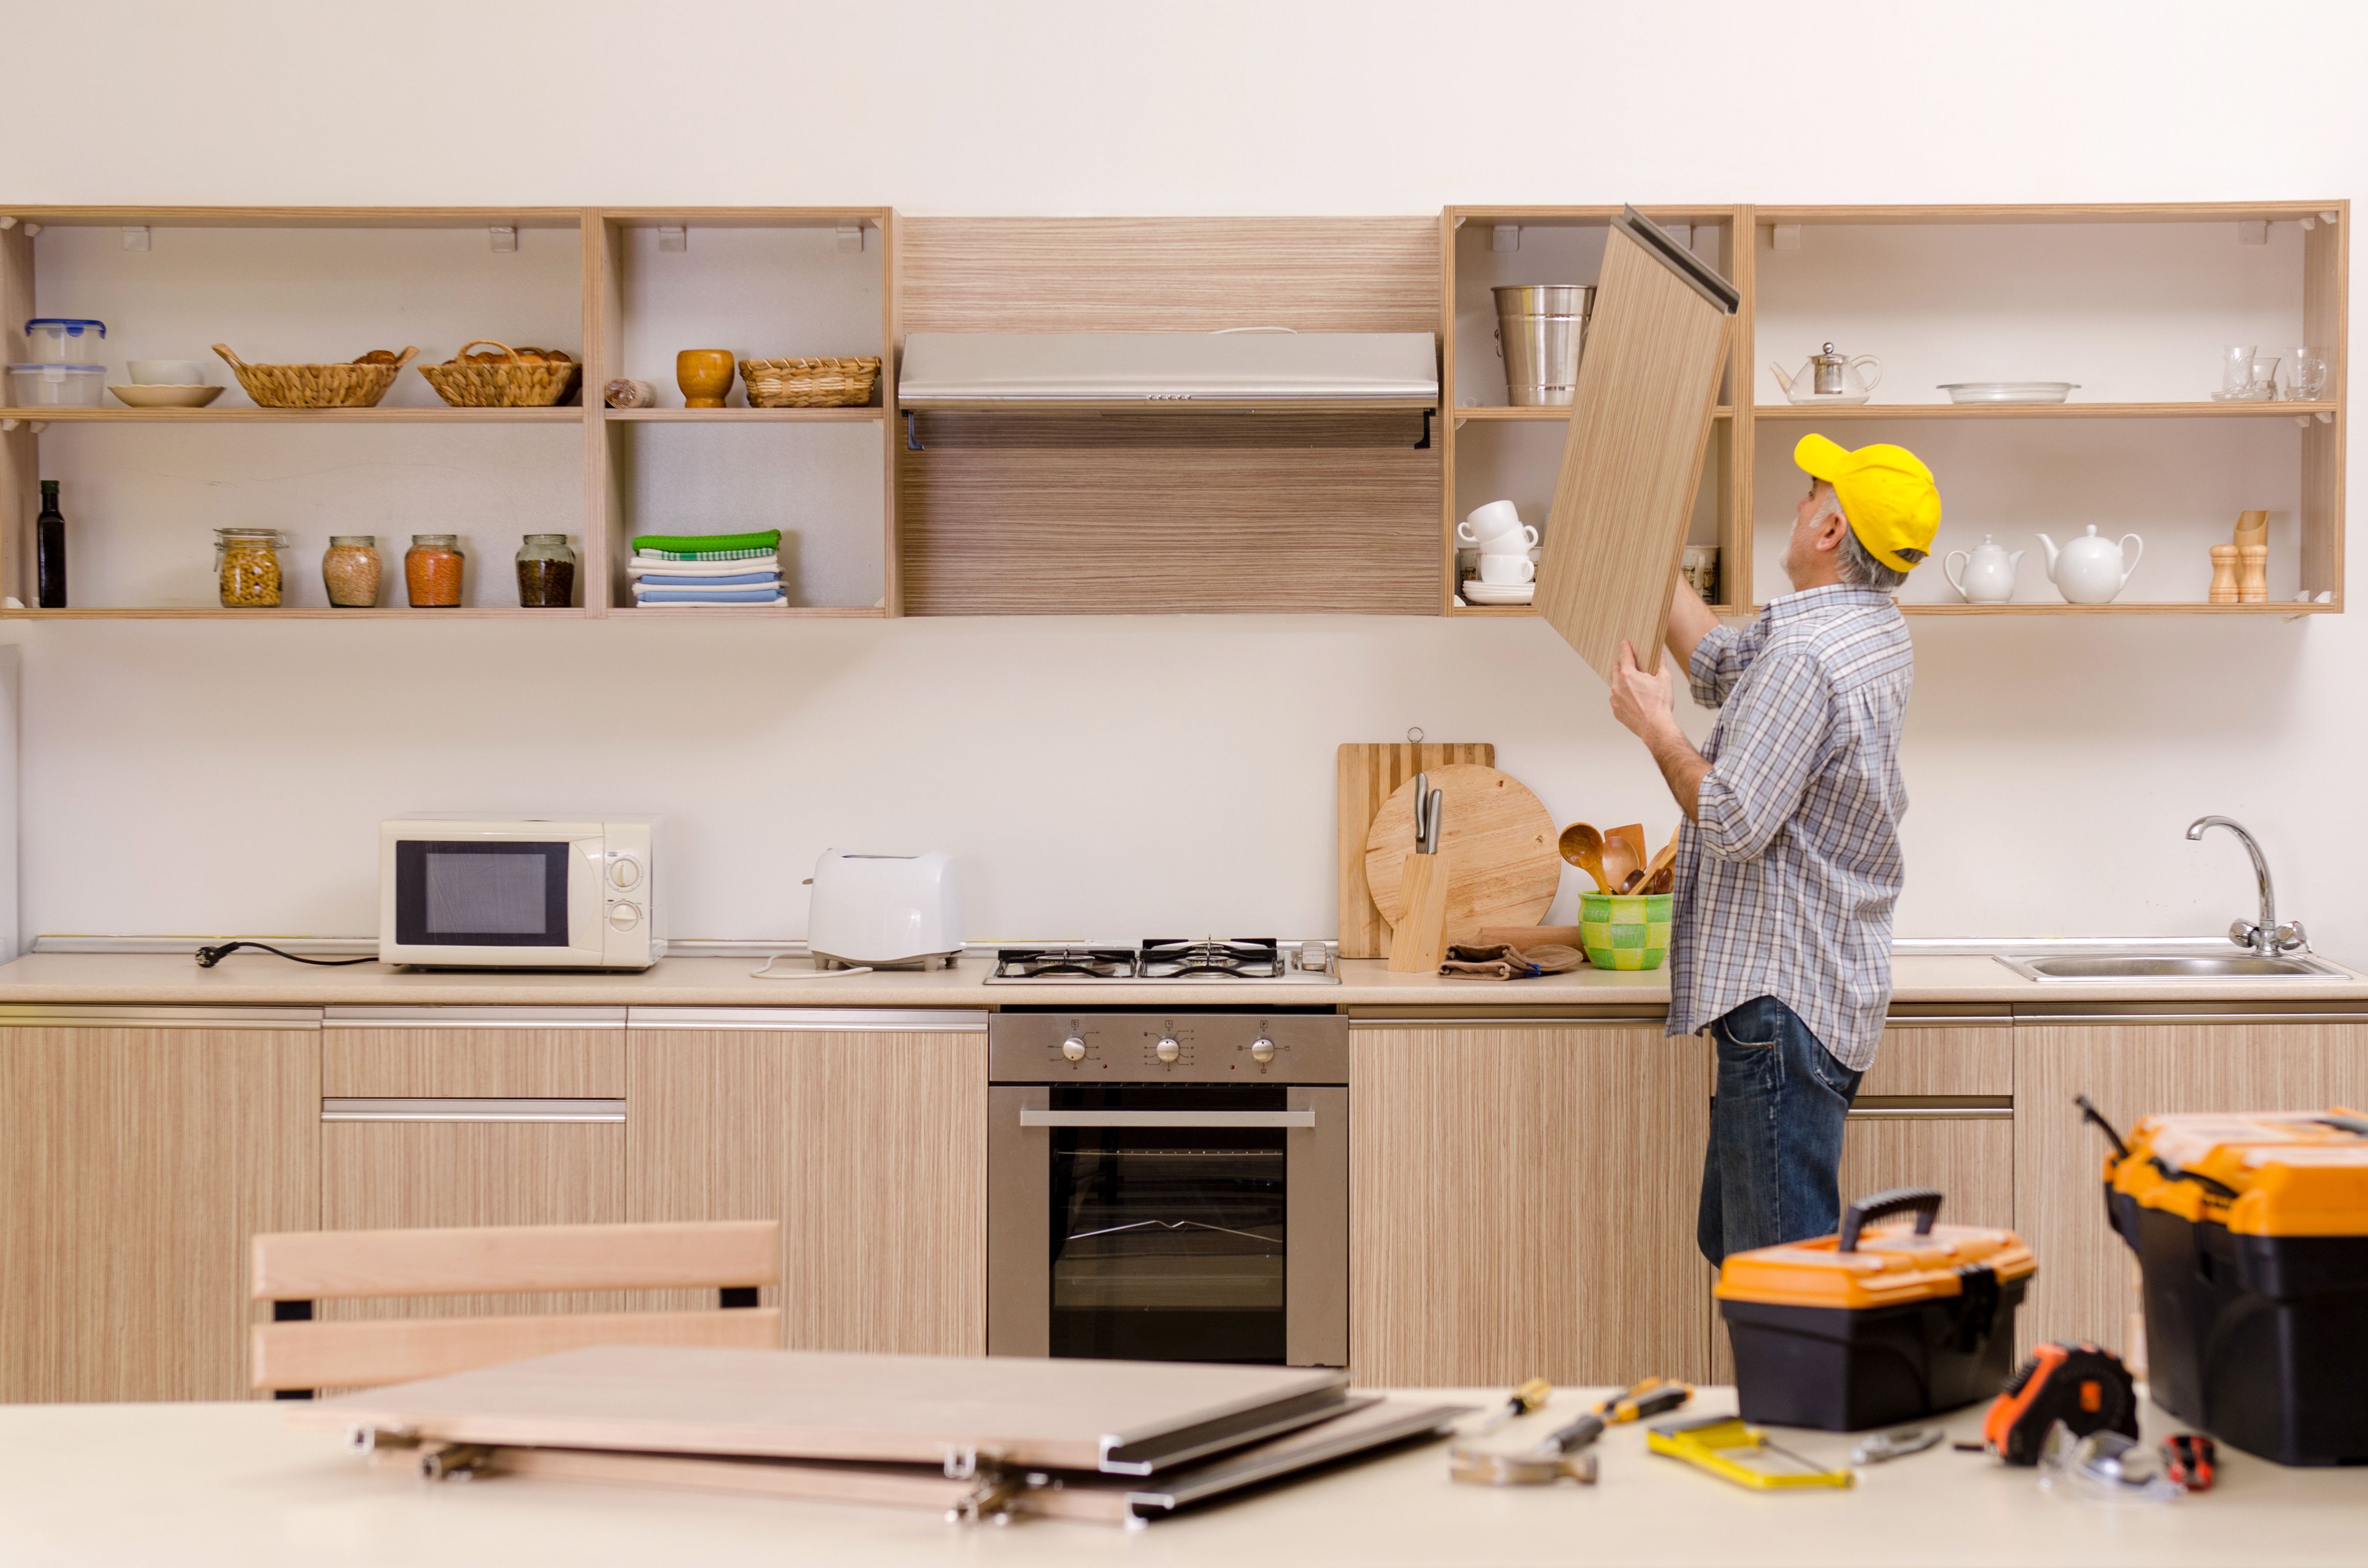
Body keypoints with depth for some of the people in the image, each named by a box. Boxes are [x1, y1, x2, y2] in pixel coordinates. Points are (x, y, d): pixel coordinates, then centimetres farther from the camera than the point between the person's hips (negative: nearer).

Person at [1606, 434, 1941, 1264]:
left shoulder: (1807, 661, -21)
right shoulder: (1876, 633, 11)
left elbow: (1733, 821, -23)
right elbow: (1724, 665, 24)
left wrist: (1656, 728, -8)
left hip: (1783, 1003, -11)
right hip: (1823, 986, 11)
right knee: (1733, 1235, 18)